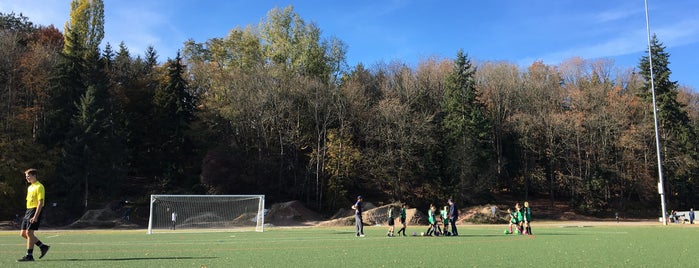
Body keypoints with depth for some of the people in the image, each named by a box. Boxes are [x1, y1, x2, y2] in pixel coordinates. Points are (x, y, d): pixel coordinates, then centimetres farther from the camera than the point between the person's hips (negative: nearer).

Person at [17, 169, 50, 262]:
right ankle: (43, 247, 16)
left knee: (29, 232, -10)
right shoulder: (29, 187, 17)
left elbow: (40, 202, -18)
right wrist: (28, 214, 20)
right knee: (23, 233, 8)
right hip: (28, 211, 10)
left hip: (35, 211, -10)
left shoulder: (39, 187, -12)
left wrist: (35, 216, -23)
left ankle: (29, 256, -3)